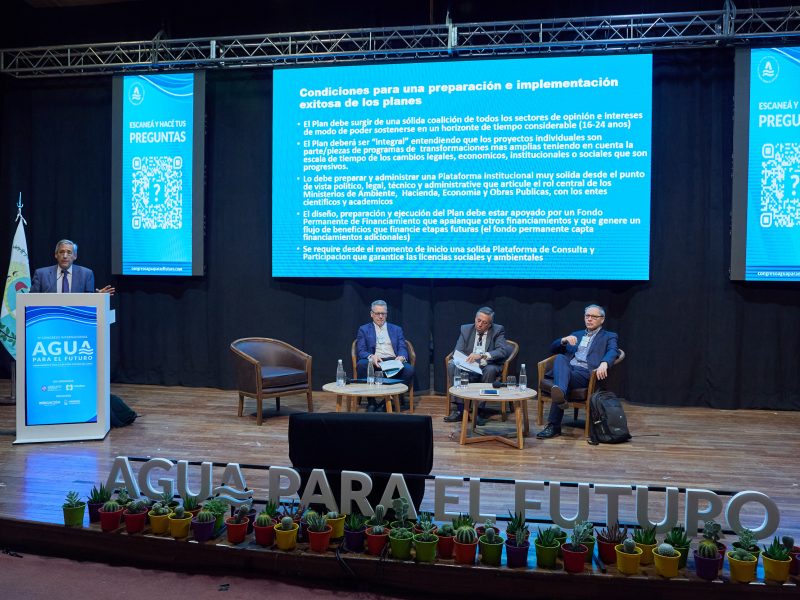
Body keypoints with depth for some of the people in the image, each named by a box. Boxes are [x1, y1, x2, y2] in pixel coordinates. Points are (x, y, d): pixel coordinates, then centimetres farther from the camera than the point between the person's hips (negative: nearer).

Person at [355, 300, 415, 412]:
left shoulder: (396, 329, 22)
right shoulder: (364, 330, 16)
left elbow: (403, 348, 11)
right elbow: (361, 351, 4)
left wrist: (401, 357, -15)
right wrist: (371, 357, -20)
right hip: (374, 362, -1)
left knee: (409, 369, -31)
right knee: (361, 364, -35)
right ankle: (371, 402, -19)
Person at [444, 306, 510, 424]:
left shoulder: (498, 330, -2)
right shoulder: (465, 329, 6)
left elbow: (504, 351, -17)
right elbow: (458, 351, 1)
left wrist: (482, 355, -32)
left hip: (487, 367, -3)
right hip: (468, 368, 3)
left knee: (490, 369, -36)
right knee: (451, 366, -25)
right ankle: (460, 408, -25)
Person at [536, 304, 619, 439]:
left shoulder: (609, 337, 20)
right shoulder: (576, 335, 33)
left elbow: (613, 352, -4)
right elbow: (553, 348, 26)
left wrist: (604, 363, -29)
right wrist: (564, 340, 3)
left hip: (586, 373, -3)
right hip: (568, 368, 3)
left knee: (567, 378, -35)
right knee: (560, 358, -33)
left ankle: (554, 426, -43)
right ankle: (560, 394, -59)